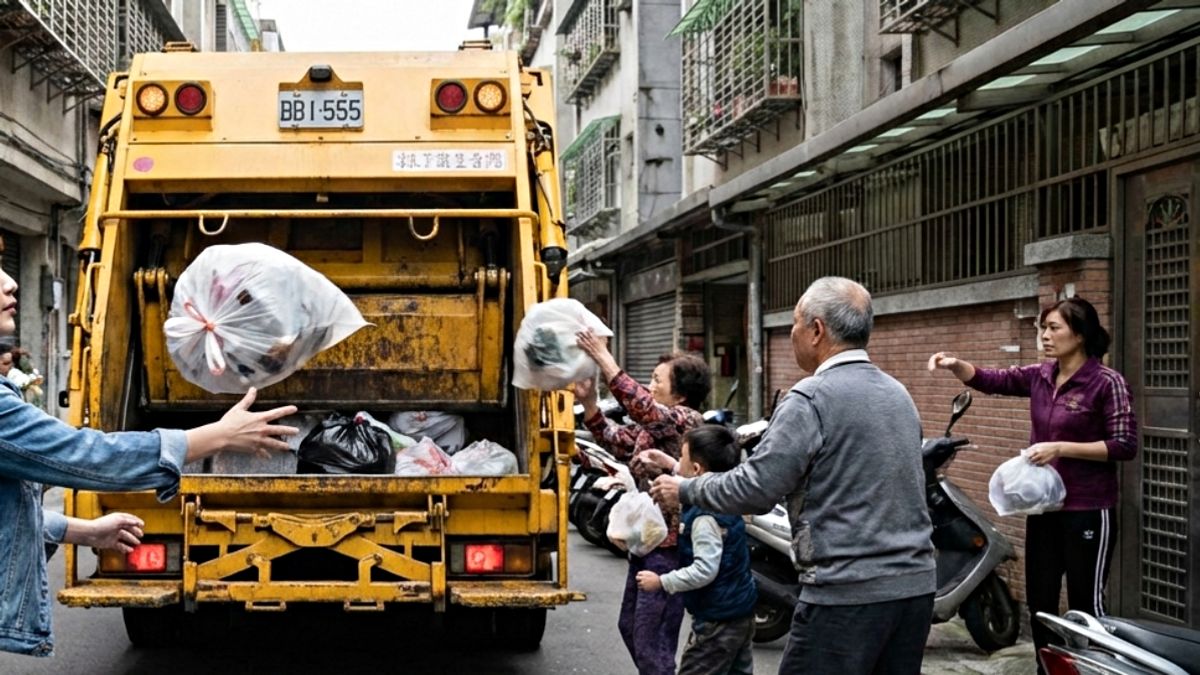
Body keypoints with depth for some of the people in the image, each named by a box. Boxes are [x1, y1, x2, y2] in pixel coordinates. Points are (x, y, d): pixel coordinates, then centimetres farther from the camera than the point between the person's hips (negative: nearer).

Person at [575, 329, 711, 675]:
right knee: (630, 626, 21)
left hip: (669, 547, -11)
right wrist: (588, 401, 4)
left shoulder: (686, 420, -16)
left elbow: (645, 410, -33)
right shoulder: (653, 427, 13)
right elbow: (615, 439, 19)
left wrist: (604, 360, -33)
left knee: (651, 643, -8)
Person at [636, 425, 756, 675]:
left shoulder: (706, 516, -24)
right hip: (740, 611, 10)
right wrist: (669, 464, 27)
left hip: (718, 619, -10)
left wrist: (661, 582, -20)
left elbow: (705, 570, -29)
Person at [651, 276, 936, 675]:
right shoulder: (898, 394, 13)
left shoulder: (812, 398, -12)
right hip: (916, 585, 8)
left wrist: (686, 490, 1)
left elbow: (756, 489, -14)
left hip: (848, 593, -8)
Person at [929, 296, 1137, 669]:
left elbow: (1125, 445, -14)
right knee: (1039, 600, 14)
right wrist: (955, 365, -14)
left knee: (1085, 603, 0)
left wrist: (1061, 448, -20)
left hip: (1087, 510, -7)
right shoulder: (1040, 376, 6)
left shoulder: (1107, 383, -12)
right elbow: (990, 379, 7)